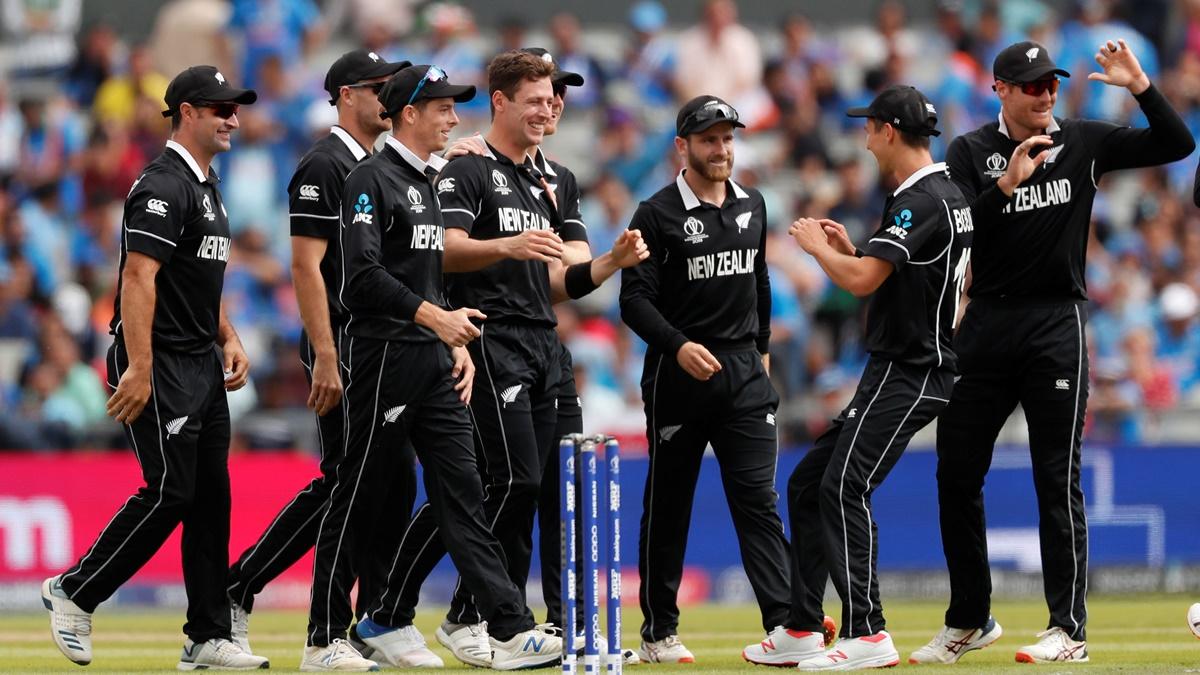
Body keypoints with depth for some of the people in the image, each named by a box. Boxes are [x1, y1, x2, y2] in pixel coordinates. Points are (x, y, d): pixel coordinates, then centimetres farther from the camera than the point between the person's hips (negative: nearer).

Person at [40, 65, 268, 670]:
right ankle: (73, 593, 3)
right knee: (171, 490, -10)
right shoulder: (163, 185, -15)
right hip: (160, 364, -10)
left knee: (212, 493, 7)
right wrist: (139, 370, -27)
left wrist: (228, 339, 16)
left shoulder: (206, 187, 17)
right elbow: (139, 278, -22)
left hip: (202, 364, 10)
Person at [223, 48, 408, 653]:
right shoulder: (325, 165, -11)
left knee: (392, 483, 5)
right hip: (341, 349, -9)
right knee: (344, 483, -10)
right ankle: (234, 590, -3)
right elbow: (307, 266, -17)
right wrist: (325, 360, -22)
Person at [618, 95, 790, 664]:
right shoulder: (658, 215, -6)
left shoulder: (751, 207, 11)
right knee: (668, 504, 5)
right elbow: (635, 298, -13)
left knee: (758, 498, -6)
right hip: (678, 375, -4)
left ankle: (784, 623, -14)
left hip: (744, 373, 4)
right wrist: (679, 345, -26)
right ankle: (658, 631, 14)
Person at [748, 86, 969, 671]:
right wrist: (849, 249, 18)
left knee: (844, 487, -20)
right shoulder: (949, 194, 17)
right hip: (903, 370, 11)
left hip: (906, 374, -11)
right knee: (808, 481, 13)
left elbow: (861, 281, -24)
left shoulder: (918, 200, -16)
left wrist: (816, 247, -6)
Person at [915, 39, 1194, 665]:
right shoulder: (970, 152, 2)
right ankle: (969, 620, 20)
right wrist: (1007, 185, -25)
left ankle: (1069, 628, 0)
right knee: (956, 474, 6)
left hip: (1057, 327, -2)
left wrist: (1139, 86, -14)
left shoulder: (1083, 142, 3)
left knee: (1057, 481, -4)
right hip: (986, 326, 2)